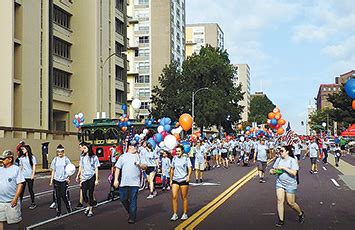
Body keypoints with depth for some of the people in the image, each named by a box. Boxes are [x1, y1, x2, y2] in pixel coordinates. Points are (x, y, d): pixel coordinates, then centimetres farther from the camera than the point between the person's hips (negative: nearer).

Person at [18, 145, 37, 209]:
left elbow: (34, 166, -3)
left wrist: (33, 175, -10)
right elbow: (20, 167, 10)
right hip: (23, 176, 3)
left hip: (30, 176, -3)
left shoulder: (32, 157, -2)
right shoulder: (21, 158, 8)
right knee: (21, 190, 0)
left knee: (30, 190, 4)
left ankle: (33, 203, 15)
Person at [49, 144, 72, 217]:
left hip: (64, 180, -3)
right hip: (56, 180, 3)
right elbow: (53, 171, 10)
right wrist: (51, 180, 6)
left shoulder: (66, 159, -1)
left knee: (64, 195, -5)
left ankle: (69, 208, 15)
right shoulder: (55, 160, 6)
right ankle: (58, 211, 14)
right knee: (57, 196, 4)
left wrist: (68, 177, -11)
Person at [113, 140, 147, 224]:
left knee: (133, 200, -1)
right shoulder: (123, 156, 11)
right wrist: (116, 180, 1)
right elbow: (117, 168, 8)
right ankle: (130, 212, 29)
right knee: (123, 199, 6)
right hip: (123, 182, 2)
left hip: (134, 182, -2)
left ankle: (132, 218, 7)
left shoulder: (139, 156, 10)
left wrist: (140, 165, -15)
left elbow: (145, 167, 6)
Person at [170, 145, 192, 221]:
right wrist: (171, 180, 14)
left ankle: (185, 214, 18)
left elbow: (190, 168, -11)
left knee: (184, 198, 5)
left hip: (184, 180, -3)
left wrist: (188, 176, -30)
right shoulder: (174, 158, 9)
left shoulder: (186, 159, -3)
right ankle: (175, 214, 1)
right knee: (174, 197, -6)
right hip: (175, 180, 3)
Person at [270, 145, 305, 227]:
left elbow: (294, 173, -18)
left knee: (290, 203, 2)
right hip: (280, 183, 4)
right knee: (280, 200, -7)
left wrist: (284, 168, -21)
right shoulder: (278, 160, 5)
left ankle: (300, 214, 30)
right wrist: (272, 171, -10)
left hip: (290, 184, -4)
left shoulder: (293, 160, -9)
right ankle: (281, 220, 2)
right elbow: (274, 170, 13)